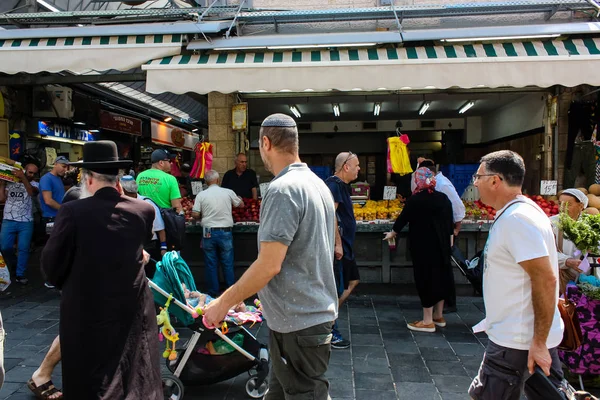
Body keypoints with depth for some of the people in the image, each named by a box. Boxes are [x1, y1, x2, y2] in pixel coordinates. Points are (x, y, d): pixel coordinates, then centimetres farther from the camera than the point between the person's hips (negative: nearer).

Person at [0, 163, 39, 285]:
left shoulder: (34, 184, 3)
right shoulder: (10, 183, 8)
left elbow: (32, 192, -20)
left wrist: (23, 178, -24)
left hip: (26, 222, -1)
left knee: (23, 249, -1)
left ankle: (20, 274, 9)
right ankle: (14, 265, 27)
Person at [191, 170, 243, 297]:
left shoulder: (201, 195, -1)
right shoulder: (228, 192, -1)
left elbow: (195, 214, -5)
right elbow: (241, 204, 13)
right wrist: (237, 198, 34)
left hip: (208, 233, 0)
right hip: (225, 232, 0)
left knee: (211, 264, 10)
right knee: (228, 264, 9)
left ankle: (213, 292, 18)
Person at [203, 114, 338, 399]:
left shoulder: (282, 189, -20)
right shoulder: (318, 184, 9)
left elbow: (268, 265, -24)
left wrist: (223, 303, -12)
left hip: (298, 322, -9)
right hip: (318, 311, 9)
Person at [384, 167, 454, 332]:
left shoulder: (415, 200, -13)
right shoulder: (443, 198, 5)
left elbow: (403, 218, -4)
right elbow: (450, 221, 11)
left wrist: (392, 233, 12)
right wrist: (448, 238, 22)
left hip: (423, 247, -6)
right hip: (441, 246, 7)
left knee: (425, 278, 1)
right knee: (441, 275, 16)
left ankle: (427, 321, 8)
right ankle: (438, 316, 29)